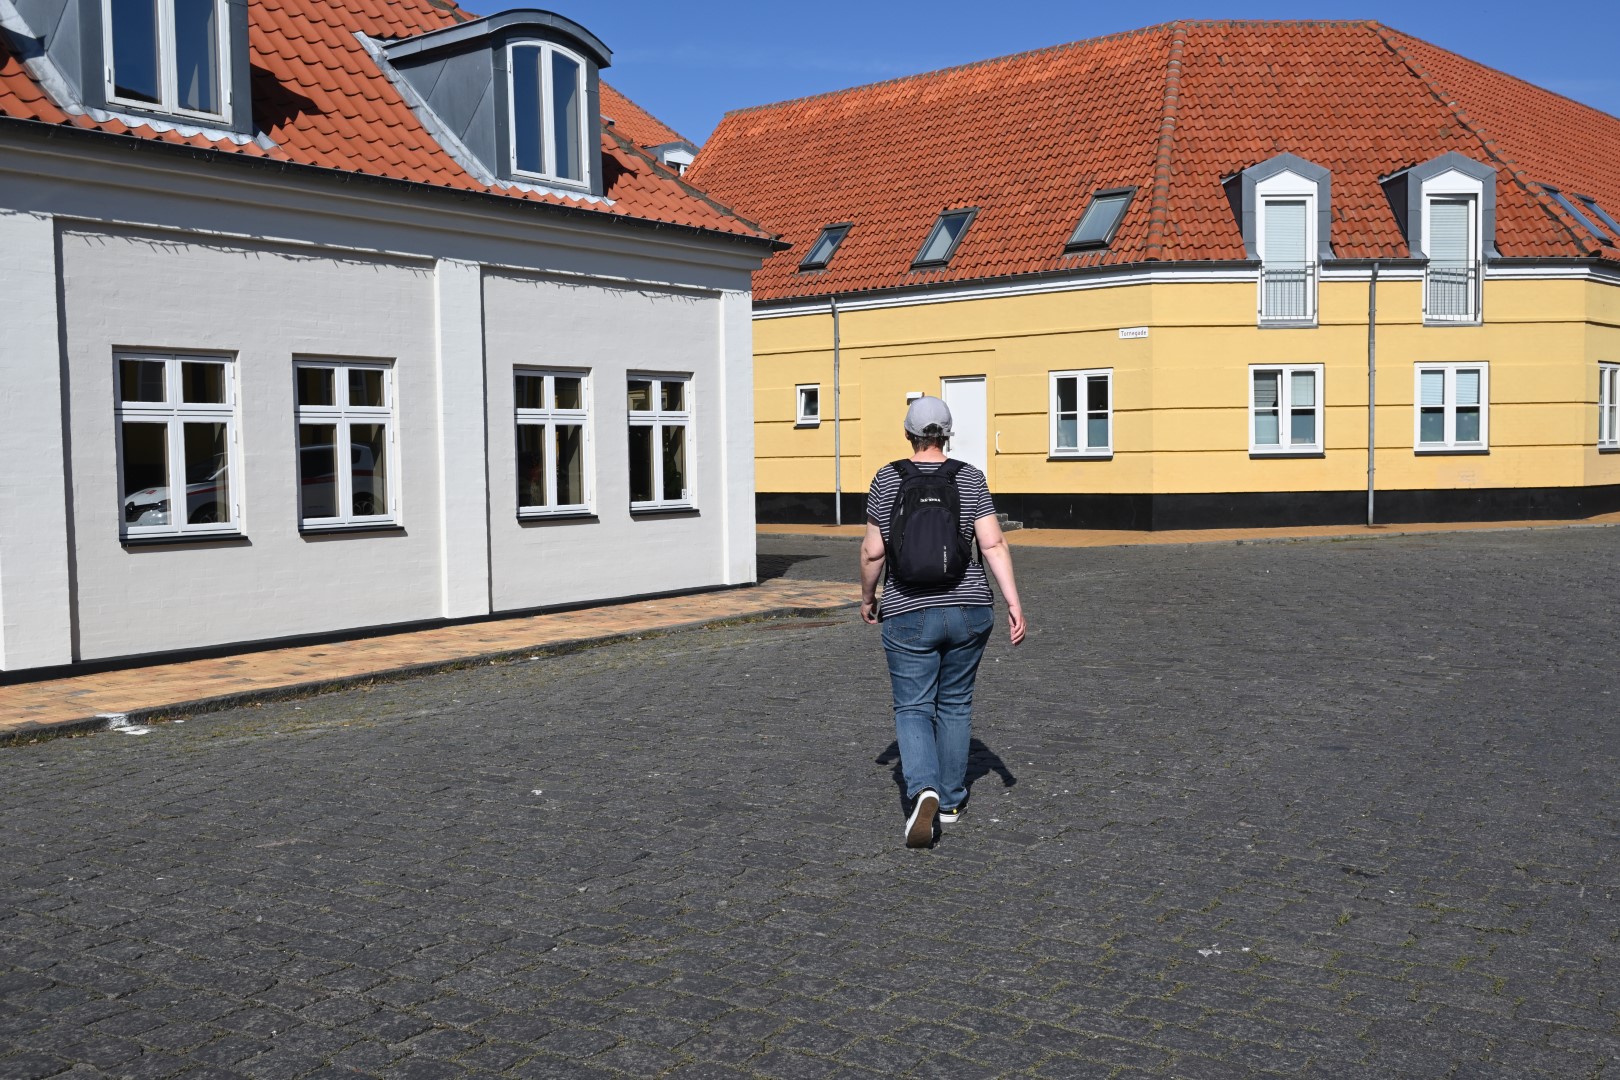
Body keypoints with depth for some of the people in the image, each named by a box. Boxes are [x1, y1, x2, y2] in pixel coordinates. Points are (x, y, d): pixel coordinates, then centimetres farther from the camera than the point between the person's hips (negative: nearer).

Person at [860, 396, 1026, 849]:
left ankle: (924, 790, -20)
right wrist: (1014, 604, -8)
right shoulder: (970, 478, -1)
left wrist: (867, 597, 12)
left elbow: (873, 551, -4)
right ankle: (951, 798, 26)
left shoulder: (887, 479, -4)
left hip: (909, 615, -2)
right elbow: (993, 545, -9)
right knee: (955, 704, 17)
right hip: (968, 610, 2)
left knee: (913, 709, 4)